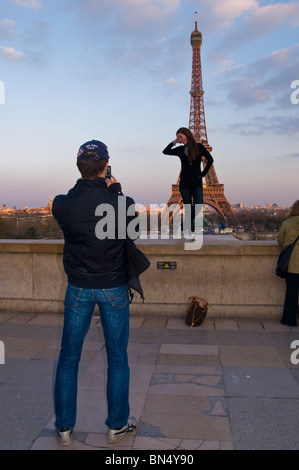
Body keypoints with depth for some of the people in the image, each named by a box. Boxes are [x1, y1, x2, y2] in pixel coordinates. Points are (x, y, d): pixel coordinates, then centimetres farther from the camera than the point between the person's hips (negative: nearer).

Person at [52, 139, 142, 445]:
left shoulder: (61, 204, -12)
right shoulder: (121, 203, -17)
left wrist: (105, 192, 6)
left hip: (78, 289, 1)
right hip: (114, 289, -1)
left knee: (69, 357, 16)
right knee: (117, 358, 14)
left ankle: (64, 427, 26)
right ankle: (117, 425, 27)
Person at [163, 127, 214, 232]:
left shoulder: (199, 147, 2)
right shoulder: (180, 149, 8)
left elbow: (210, 160, 6)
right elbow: (165, 152, 12)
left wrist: (203, 173, 3)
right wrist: (174, 142, 4)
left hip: (197, 183, -1)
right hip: (184, 183, 1)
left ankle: (191, 218, 10)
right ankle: (191, 229, 10)